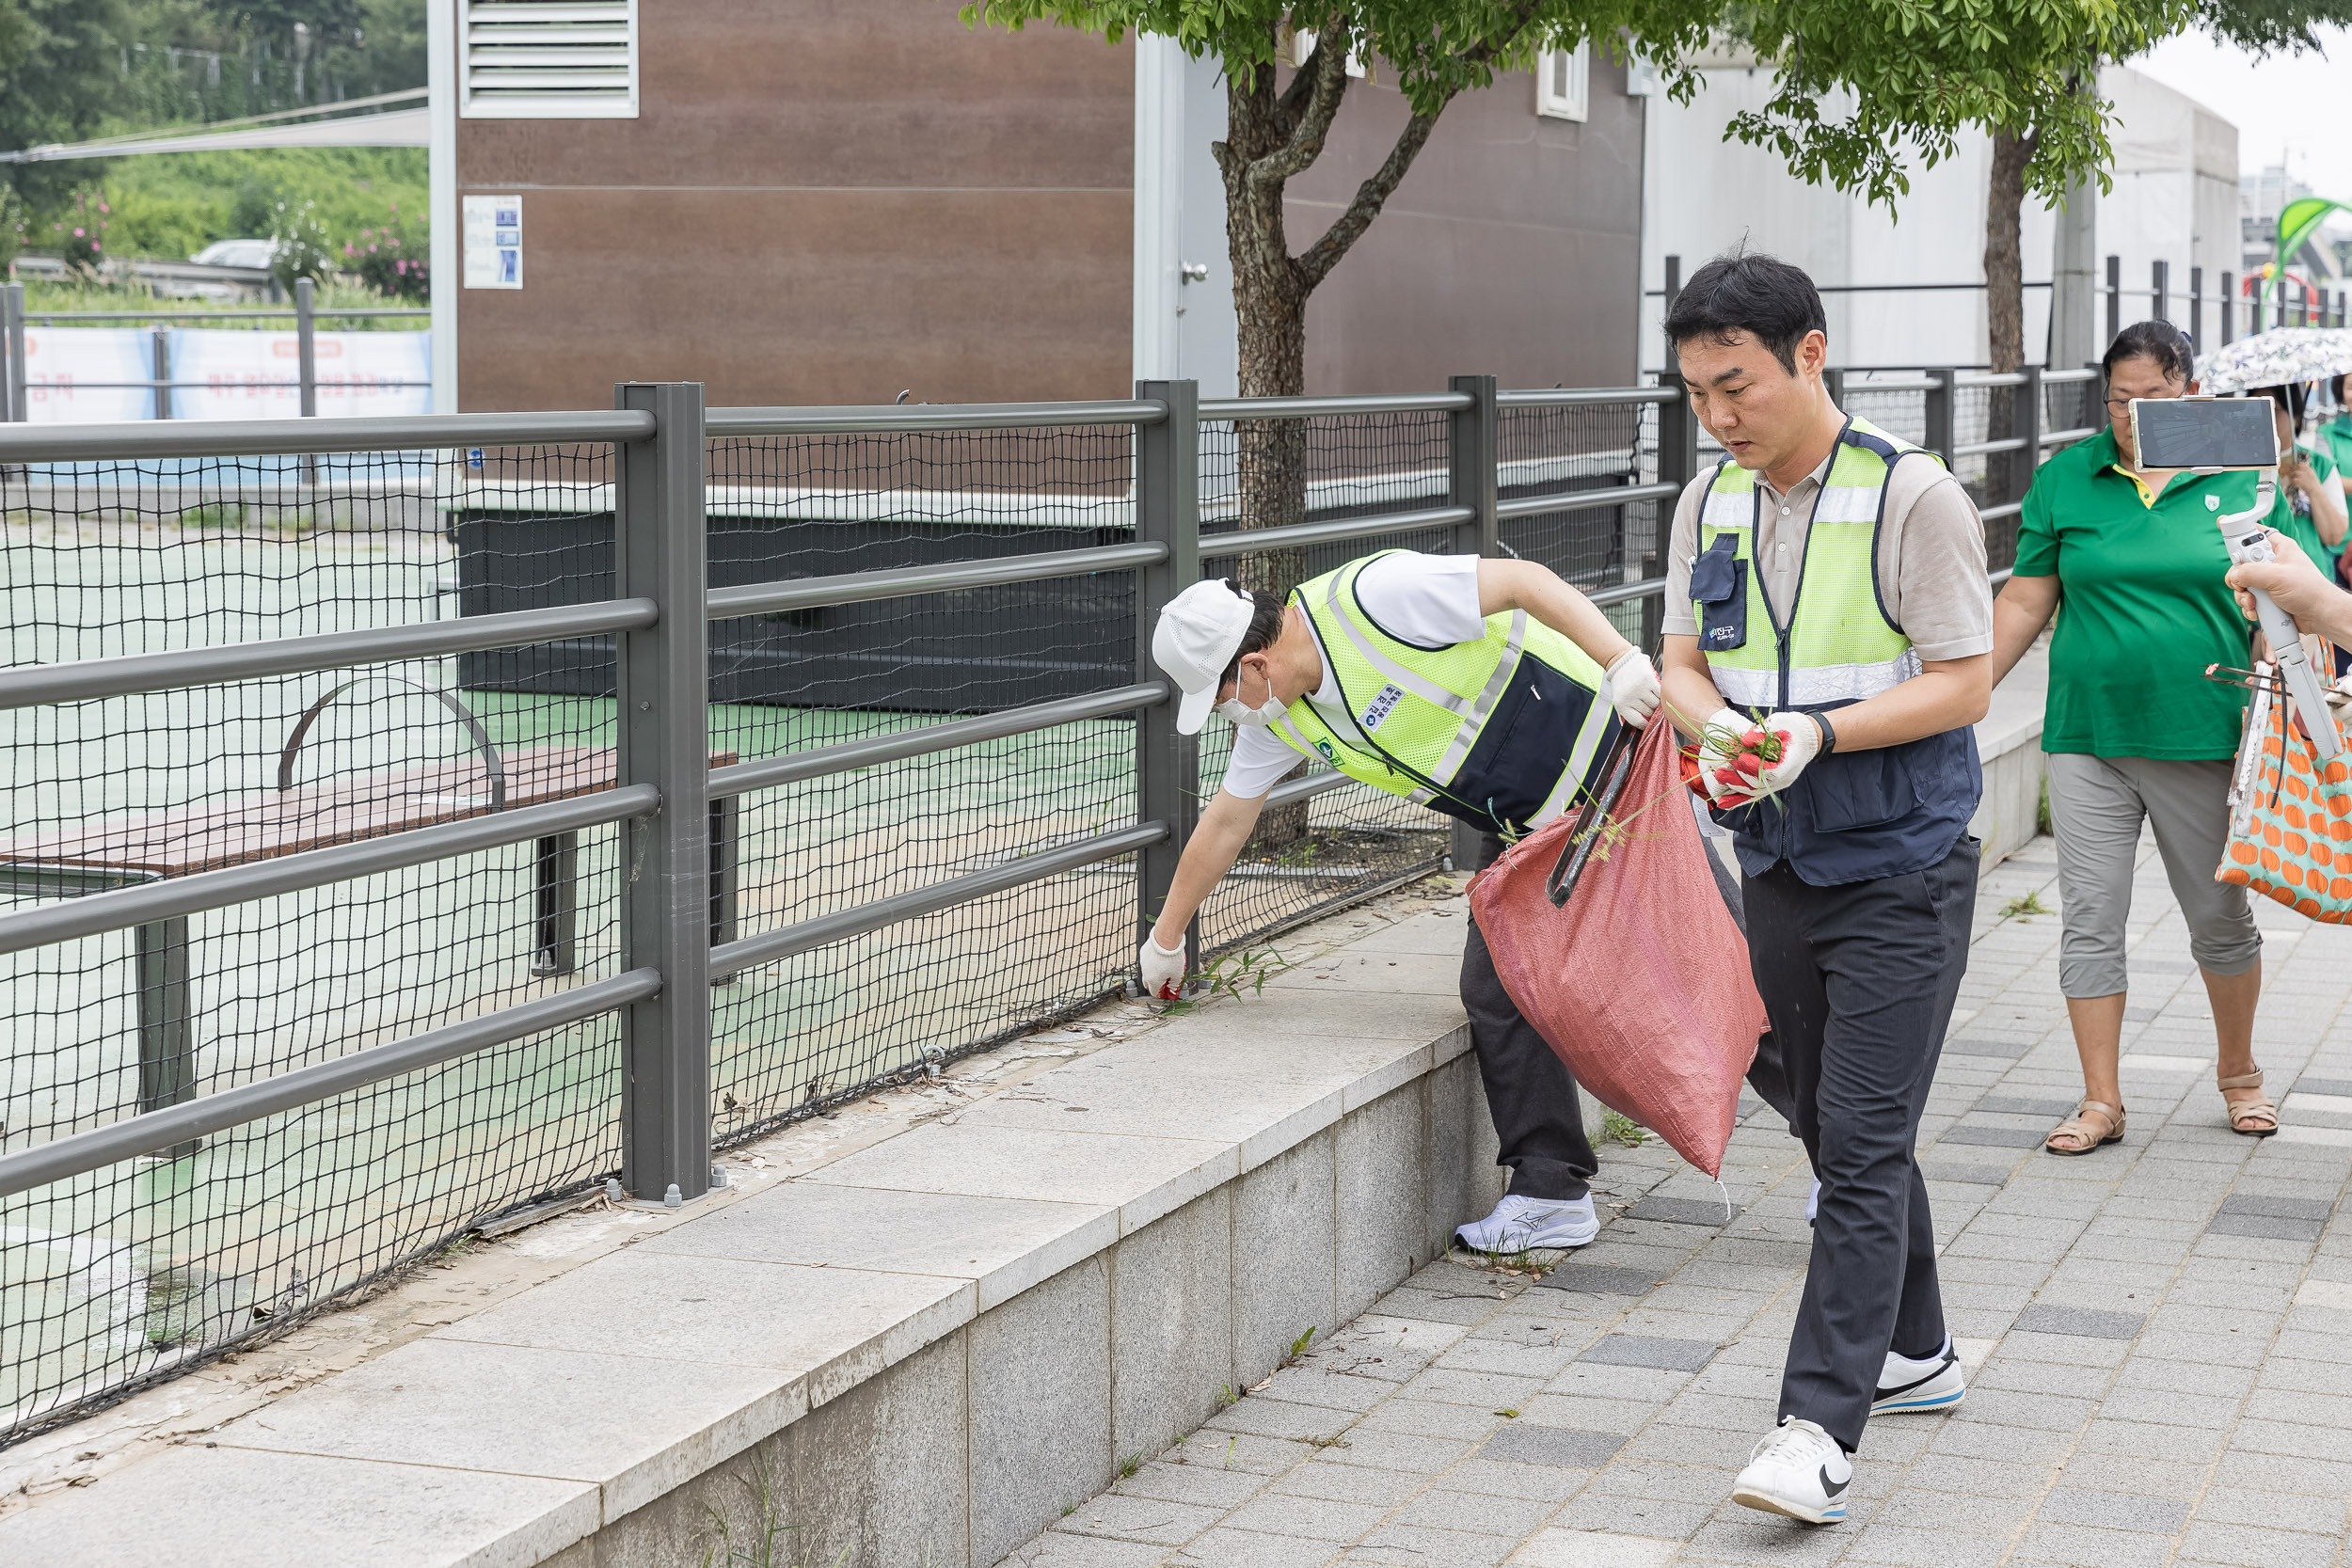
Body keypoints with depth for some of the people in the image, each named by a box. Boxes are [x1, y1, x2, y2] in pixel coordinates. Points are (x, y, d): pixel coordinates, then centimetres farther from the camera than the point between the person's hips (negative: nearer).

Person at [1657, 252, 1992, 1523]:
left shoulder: (1914, 497, -12)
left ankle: (1818, 1429, -14)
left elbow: (1963, 683, -12)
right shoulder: (1709, 507, 7)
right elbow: (1683, 665, 8)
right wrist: (1717, 728, -15)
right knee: (1838, 1133, 16)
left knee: (1863, 1144, -11)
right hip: (1779, 868, 7)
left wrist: (1821, 730, -24)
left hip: (1901, 871, -6)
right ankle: (1914, 1354, 33)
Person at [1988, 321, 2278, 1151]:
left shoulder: (2243, 477, 1)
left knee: (2221, 917, 10)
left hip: (2205, 739, -1)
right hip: (2089, 735, 1)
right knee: (2089, 919, 1)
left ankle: (2239, 1071, 32)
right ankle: (2101, 1100, 10)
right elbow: (2025, 601, 7)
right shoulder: (2065, 479, 4)